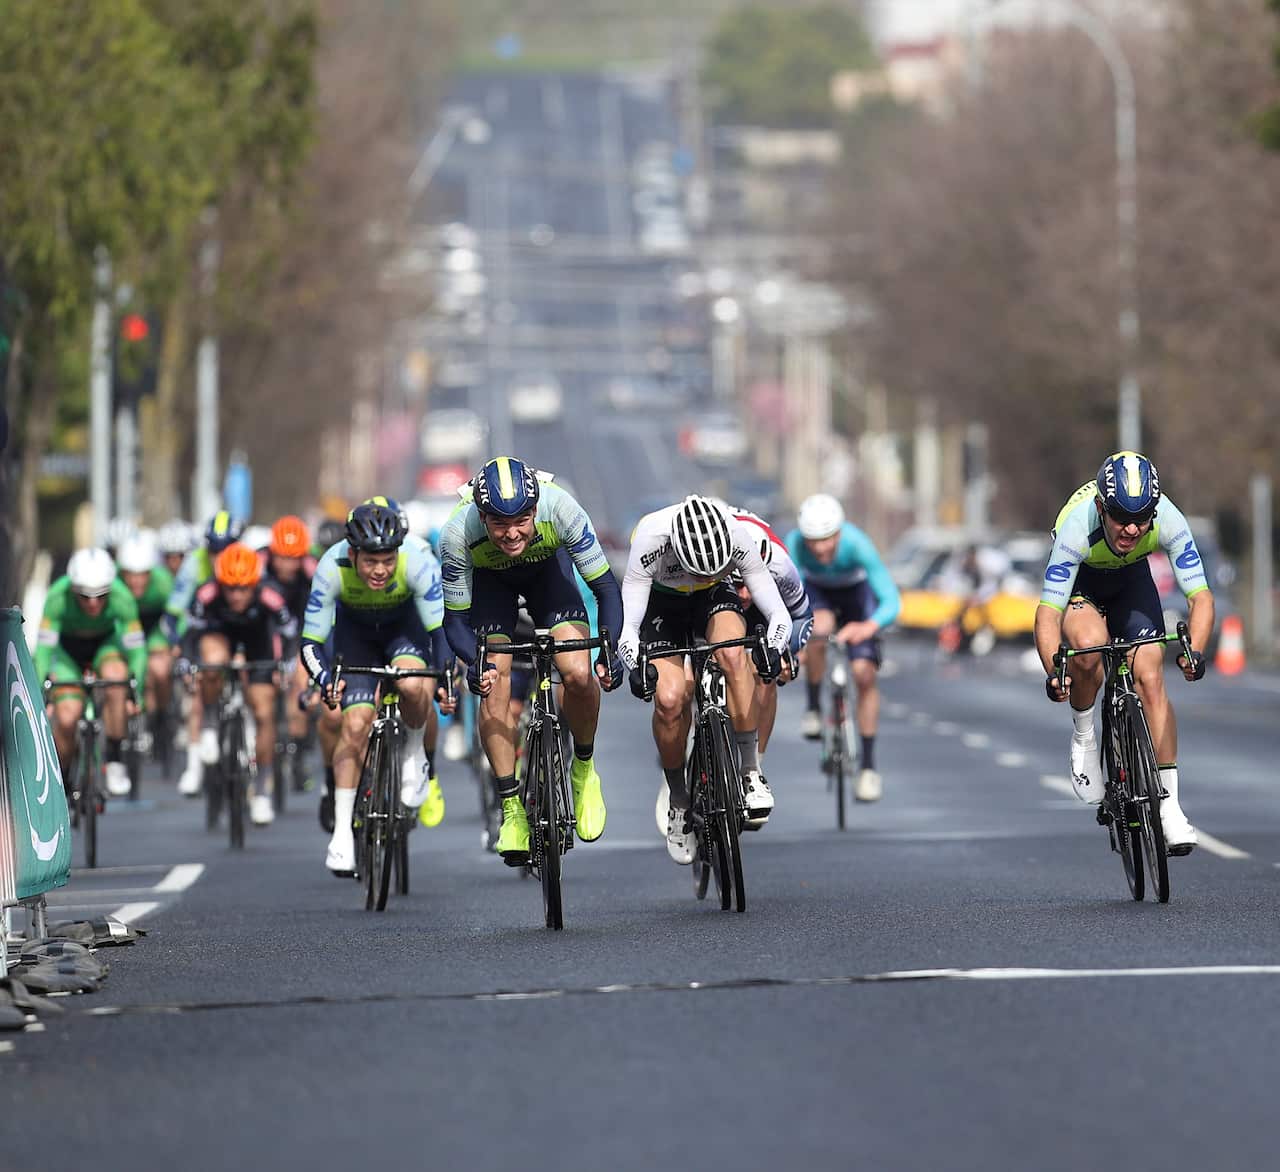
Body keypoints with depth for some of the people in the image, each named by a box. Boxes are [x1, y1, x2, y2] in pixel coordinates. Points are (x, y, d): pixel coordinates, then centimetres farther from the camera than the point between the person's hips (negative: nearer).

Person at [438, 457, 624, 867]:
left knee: (579, 675, -20)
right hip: (489, 578, 0)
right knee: (494, 683, -19)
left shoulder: (561, 510, -38)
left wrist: (609, 646, -42)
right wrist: (474, 662, -45)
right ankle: (511, 811, -9)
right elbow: (455, 620, -25)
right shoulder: (457, 536, -36)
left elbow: (606, 587, -27)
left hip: (547, 568, 0)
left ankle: (584, 770, 7)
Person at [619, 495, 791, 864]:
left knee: (732, 652, -33)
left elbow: (779, 614, -27)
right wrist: (637, 665, -50)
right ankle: (678, 800, 2)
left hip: (714, 600, 1)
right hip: (662, 603, -1)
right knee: (669, 699, -21)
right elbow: (626, 625, -33)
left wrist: (773, 650, -46)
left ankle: (751, 772, -23)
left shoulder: (740, 536, -32)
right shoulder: (650, 539, -36)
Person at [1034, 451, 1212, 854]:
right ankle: (1083, 733, -4)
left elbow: (1200, 597, -32)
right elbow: (1048, 613, -41)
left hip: (1131, 578, 2)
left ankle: (1169, 803, -7)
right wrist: (1053, 671, -57)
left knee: (1150, 679, -12)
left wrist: (1194, 651, -50)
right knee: (1090, 646, -33)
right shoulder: (1078, 527, -40)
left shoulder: (1168, 520, -34)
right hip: (1079, 578, -2)